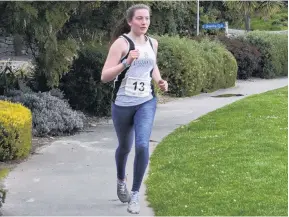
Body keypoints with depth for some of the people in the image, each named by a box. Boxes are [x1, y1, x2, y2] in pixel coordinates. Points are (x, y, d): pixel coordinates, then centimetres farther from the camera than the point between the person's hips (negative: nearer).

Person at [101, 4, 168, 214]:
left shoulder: (153, 43, 4)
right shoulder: (121, 43, -12)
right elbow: (105, 76, -18)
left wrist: (159, 80, 7)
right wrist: (126, 62, -30)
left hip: (147, 102, 3)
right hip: (123, 103, -3)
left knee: (142, 145, -16)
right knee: (125, 147, 16)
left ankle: (135, 195, -4)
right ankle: (121, 180, 47)